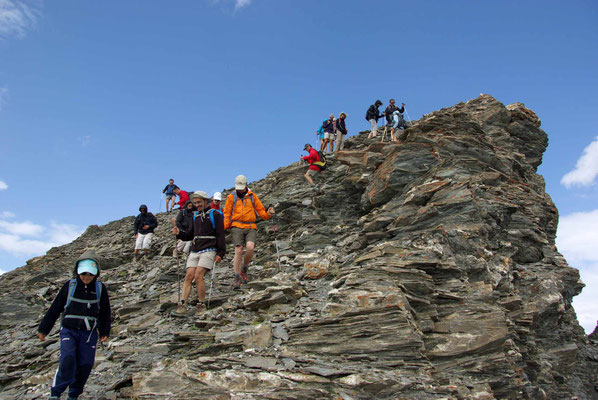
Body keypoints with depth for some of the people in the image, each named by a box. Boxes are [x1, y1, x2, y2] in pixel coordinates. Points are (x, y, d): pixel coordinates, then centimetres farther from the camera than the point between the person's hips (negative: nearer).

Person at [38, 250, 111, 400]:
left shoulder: (100, 289, 0)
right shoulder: (69, 286, -2)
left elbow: (105, 313, 10)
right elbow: (55, 309, 6)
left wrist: (104, 332, 10)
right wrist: (43, 329, 10)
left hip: (89, 334, 1)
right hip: (69, 331, -1)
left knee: (85, 364, -3)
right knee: (68, 359, -20)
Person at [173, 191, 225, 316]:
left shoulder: (214, 214, 0)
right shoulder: (195, 216, 20)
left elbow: (220, 235, -5)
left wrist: (220, 253, -10)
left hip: (208, 251, -6)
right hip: (194, 251, 6)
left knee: (198, 276, -17)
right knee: (189, 276, -7)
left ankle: (201, 306, -7)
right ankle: (182, 305, -9)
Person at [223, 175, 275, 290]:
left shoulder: (252, 196, 14)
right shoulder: (231, 197, 11)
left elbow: (261, 210, 12)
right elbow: (226, 214, 10)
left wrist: (268, 214, -9)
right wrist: (223, 227, -3)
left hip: (251, 227, 1)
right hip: (237, 227, -1)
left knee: (250, 247, -22)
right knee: (238, 250, -12)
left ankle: (244, 269, 4)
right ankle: (237, 279, -5)